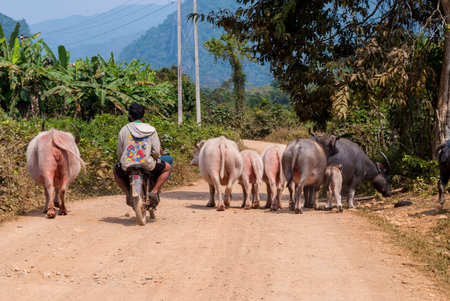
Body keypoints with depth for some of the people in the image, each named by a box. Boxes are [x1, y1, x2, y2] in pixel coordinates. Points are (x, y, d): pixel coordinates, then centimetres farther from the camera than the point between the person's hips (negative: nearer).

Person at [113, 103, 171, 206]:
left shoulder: (124, 129, 3)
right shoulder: (151, 130, 2)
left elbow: (119, 152, 4)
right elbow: (156, 152, -3)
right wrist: (156, 157, 21)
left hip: (127, 166, 1)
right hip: (148, 166, -1)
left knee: (116, 171, 35)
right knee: (168, 168, 25)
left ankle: (128, 194, 14)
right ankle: (154, 191, 6)